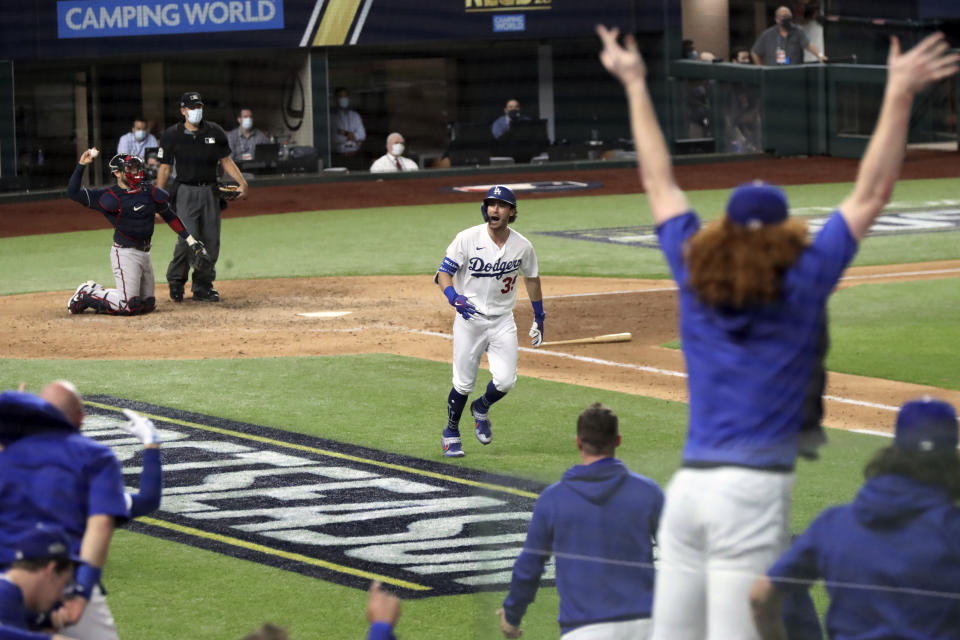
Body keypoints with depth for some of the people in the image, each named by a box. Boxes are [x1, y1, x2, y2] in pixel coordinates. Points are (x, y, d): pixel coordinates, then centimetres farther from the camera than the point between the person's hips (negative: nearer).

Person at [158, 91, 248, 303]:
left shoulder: (214, 132, 7)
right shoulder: (172, 135, -1)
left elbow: (226, 161, 11)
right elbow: (164, 168, 1)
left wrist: (242, 182, -4)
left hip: (210, 192, 4)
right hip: (186, 192, -4)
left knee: (211, 241, 2)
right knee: (187, 239, -15)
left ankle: (202, 286, 12)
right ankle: (176, 282, 4)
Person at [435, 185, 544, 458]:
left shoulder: (522, 246, -3)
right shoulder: (468, 238, -11)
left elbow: (531, 279, 14)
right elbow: (443, 272, -10)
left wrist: (539, 317, 19)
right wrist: (453, 296, -30)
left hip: (503, 321, 2)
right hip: (469, 318, -2)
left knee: (505, 381, -10)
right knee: (463, 383, 0)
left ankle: (482, 408, 24)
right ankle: (451, 433, 24)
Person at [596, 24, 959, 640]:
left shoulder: (695, 277, 8)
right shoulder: (803, 285, -3)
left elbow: (659, 183, 19)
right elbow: (871, 195, -4)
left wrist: (636, 85, 27)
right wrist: (899, 95, -4)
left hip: (688, 486, 5)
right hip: (754, 491, -5)